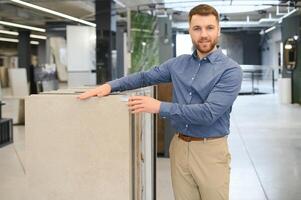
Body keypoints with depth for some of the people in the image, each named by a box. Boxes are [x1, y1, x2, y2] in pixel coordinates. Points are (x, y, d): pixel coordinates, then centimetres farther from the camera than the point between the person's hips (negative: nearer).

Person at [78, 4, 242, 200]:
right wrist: (110, 85, -1)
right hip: (179, 146, 5)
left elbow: (209, 113, -21)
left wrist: (160, 107, -21)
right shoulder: (178, 63, 7)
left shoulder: (231, 70, -12)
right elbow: (145, 77, 15)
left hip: (210, 150, -4)